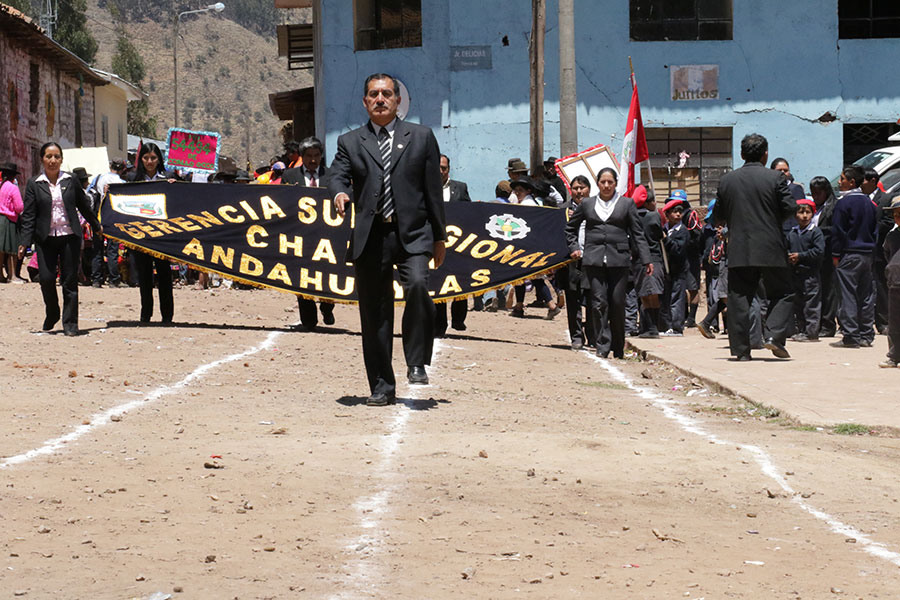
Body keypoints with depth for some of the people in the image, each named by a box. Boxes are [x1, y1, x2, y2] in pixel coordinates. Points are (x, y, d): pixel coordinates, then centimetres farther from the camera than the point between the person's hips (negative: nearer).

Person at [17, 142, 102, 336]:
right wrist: (24, 242, -5)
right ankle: (51, 315, 19)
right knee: (46, 278, -7)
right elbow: (28, 215, 2)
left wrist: (97, 227, 25)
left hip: (70, 236, 0)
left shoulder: (71, 181, 6)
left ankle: (70, 323, 6)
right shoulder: (34, 184, 3)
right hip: (46, 238, 0)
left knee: (70, 281, -1)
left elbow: (84, 207, 17)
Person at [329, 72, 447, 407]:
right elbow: (338, 175, -1)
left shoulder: (421, 137, 12)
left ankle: (417, 363, -12)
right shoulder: (350, 143, 13)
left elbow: (433, 189, 11)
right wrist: (340, 194, -26)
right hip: (370, 238, 1)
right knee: (374, 315, 3)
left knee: (417, 285, -28)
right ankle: (382, 387, 12)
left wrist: (439, 237, 10)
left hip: (412, 234, -1)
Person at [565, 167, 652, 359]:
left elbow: (638, 233, 8)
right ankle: (602, 345, -3)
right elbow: (570, 228, 26)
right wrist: (574, 248, 12)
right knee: (599, 302, -6)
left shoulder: (627, 204, 9)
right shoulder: (587, 204, 12)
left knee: (617, 303, -1)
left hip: (618, 259, -1)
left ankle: (618, 348, 12)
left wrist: (646, 260, 3)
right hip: (594, 260, 1)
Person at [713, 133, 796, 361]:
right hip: (770, 250, -2)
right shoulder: (775, 178, -5)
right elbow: (789, 208, -8)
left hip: (738, 250, 2)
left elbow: (718, 215, 8)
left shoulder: (727, 180, 5)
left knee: (739, 299, 5)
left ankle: (741, 348, 3)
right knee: (782, 294, 9)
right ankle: (773, 335, -9)